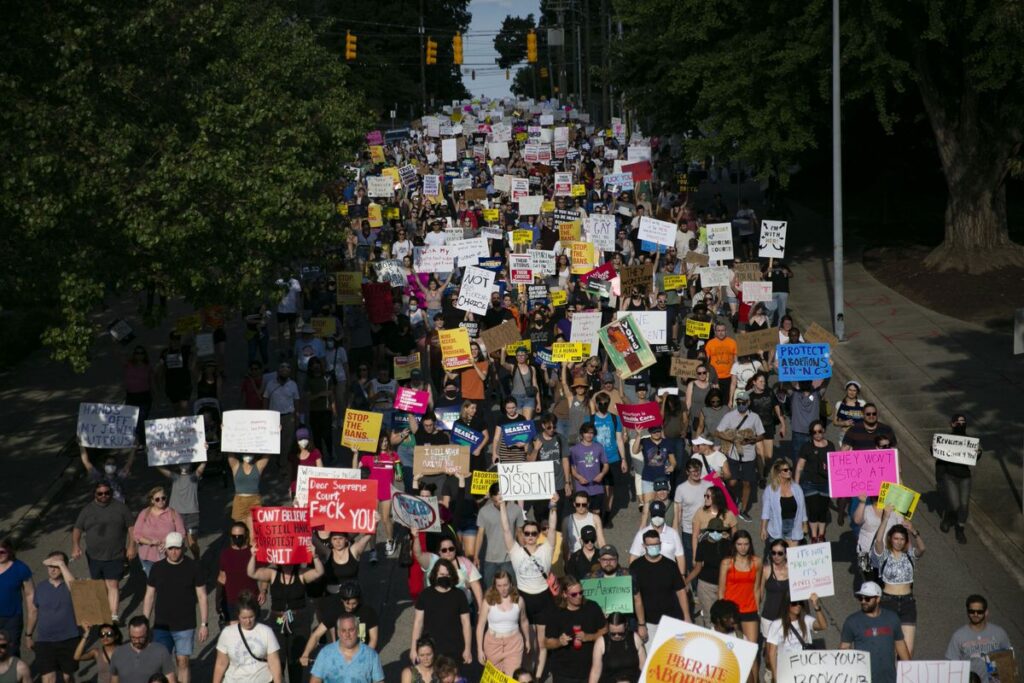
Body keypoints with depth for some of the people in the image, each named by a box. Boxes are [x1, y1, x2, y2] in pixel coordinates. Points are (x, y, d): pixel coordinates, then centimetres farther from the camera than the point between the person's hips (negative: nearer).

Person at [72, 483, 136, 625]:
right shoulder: (87, 510, 5)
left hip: (115, 556, -3)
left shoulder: (120, 508, 0)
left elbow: (131, 527, 3)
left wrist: (131, 546, -4)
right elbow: (77, 529, 4)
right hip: (94, 556, 3)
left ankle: (114, 615, -13)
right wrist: (75, 545, -11)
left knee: (112, 585, -10)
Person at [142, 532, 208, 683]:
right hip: (161, 625, 1)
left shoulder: (192, 567, -4)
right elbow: (149, 596, 7)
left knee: (183, 662, 2)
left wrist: (204, 624, -4)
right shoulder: (157, 568, 0)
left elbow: (202, 596, -1)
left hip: (185, 626, -1)